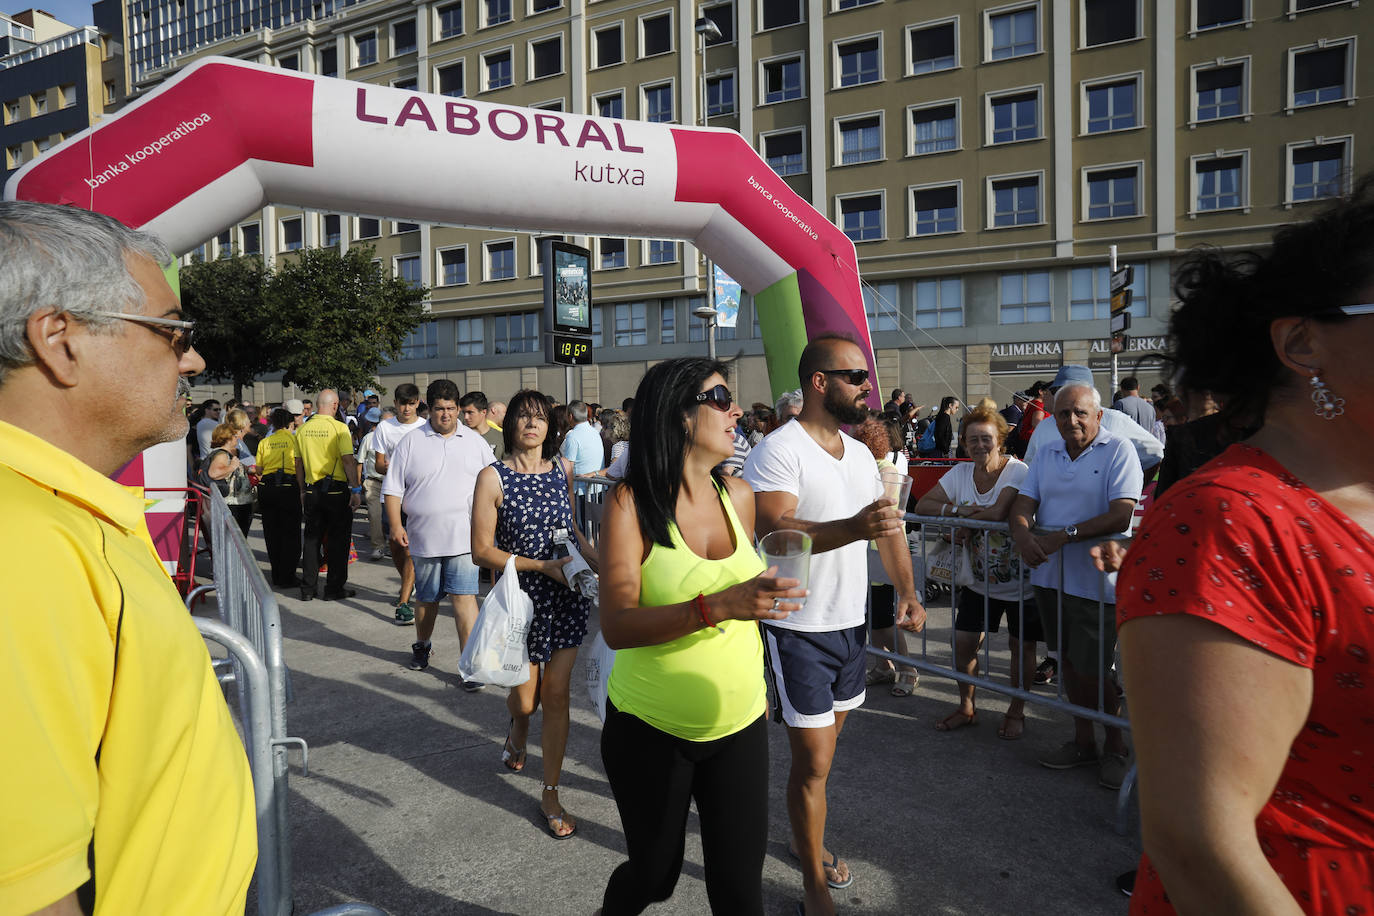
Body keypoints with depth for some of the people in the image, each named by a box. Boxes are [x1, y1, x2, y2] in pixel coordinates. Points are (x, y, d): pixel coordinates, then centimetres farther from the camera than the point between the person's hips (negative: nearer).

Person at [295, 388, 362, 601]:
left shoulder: (302, 429, 5)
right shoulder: (339, 428, -11)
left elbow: (298, 463, 11)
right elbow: (348, 460, -16)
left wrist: (303, 490, 20)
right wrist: (356, 489, -11)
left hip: (312, 491, 5)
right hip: (336, 491, -5)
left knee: (311, 539, 13)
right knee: (338, 540, 5)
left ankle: (308, 588, 17)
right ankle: (334, 588, 9)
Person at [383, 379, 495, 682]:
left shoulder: (475, 442, 7)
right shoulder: (410, 443, 3)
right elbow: (393, 488, 3)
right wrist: (396, 525, -7)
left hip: (464, 538, -1)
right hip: (424, 539, 1)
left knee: (464, 597, -8)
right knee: (426, 598, 16)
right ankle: (422, 646, 41)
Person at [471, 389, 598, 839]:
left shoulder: (562, 468, 3)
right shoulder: (493, 477, -10)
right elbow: (482, 552, -11)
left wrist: (595, 559, 0)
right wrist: (542, 566, -18)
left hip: (567, 598, 3)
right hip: (522, 599, -2)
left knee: (557, 694, 6)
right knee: (525, 698, 11)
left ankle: (550, 793, 22)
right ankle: (518, 728, 50)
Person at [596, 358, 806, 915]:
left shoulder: (737, 495, -1)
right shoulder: (630, 504, -14)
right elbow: (616, 627, -23)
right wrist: (716, 608, -36)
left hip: (740, 727, 3)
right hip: (650, 731, -3)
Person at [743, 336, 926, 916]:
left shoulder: (860, 454, 10)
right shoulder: (779, 452, -17)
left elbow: (887, 526, 18)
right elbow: (773, 530, -32)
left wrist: (907, 591, 6)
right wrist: (852, 528, -45)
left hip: (850, 623, 7)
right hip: (798, 628, -7)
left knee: (823, 744, 20)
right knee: (813, 761, -1)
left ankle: (806, 839, 41)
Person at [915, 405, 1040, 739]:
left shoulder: (1017, 471, -17)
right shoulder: (960, 472, 0)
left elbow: (998, 513, -32)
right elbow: (922, 505, -4)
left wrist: (964, 521, -18)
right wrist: (958, 509, -19)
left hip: (1021, 582, -4)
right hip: (980, 581, 5)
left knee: (1021, 645, 9)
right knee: (963, 643, 5)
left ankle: (1016, 712, 31)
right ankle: (966, 707, 27)